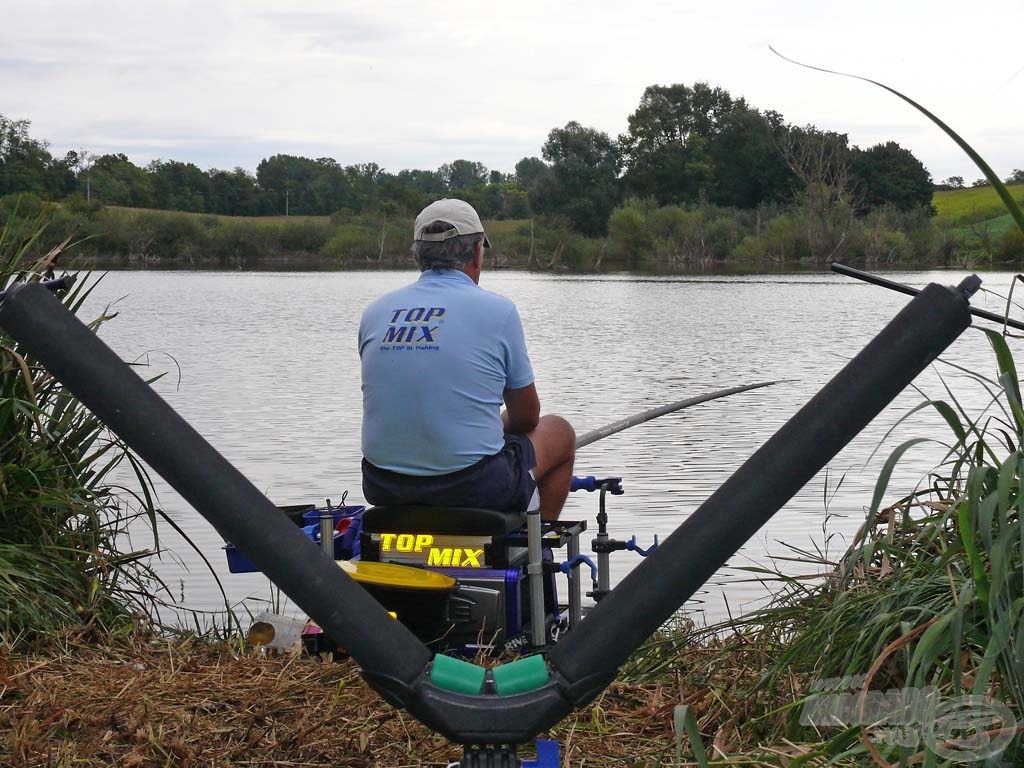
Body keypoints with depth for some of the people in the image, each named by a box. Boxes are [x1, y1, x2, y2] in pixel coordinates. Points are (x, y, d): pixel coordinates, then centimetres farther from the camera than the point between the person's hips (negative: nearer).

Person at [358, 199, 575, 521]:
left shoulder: (374, 313, 5)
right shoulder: (497, 310, -6)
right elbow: (527, 417, 4)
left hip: (382, 490, 4)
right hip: (473, 487, -4)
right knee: (560, 432, 23)